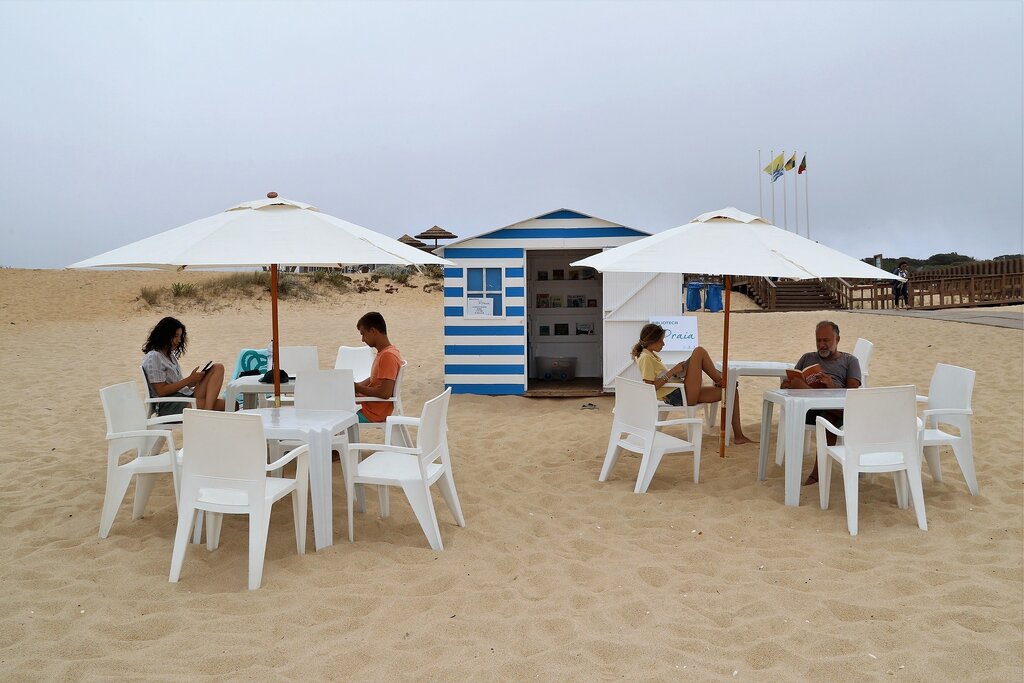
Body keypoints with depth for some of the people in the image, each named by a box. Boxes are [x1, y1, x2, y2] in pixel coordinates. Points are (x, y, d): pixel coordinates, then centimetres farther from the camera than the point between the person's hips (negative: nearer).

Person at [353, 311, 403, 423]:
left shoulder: (388, 356, -22)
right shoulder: (383, 352, 10)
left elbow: (385, 393, -27)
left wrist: (358, 388, -15)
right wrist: (354, 386, 5)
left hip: (373, 415, -10)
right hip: (369, 407, 10)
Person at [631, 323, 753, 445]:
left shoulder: (651, 354, 18)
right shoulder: (645, 358, -12)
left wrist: (676, 371, 10)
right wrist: (672, 372, -21)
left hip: (683, 394, 10)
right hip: (676, 397, -10)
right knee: (699, 351, -16)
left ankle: (738, 435, 10)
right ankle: (719, 381, 5)